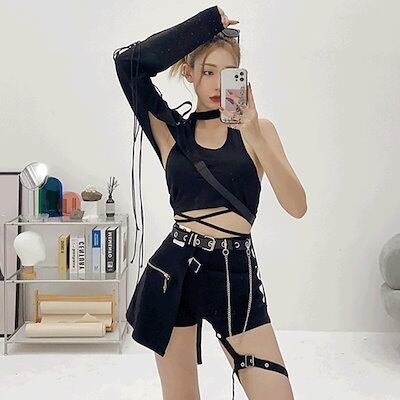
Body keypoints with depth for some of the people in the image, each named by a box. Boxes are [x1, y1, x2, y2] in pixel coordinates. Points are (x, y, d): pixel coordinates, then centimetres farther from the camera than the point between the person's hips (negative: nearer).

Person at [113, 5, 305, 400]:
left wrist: (254, 134, -18)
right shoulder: (171, 130, 5)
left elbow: (297, 206, -8)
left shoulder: (257, 129, 4)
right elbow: (128, 61, -8)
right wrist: (208, 23, -5)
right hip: (175, 270, 1)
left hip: (236, 274, 0)